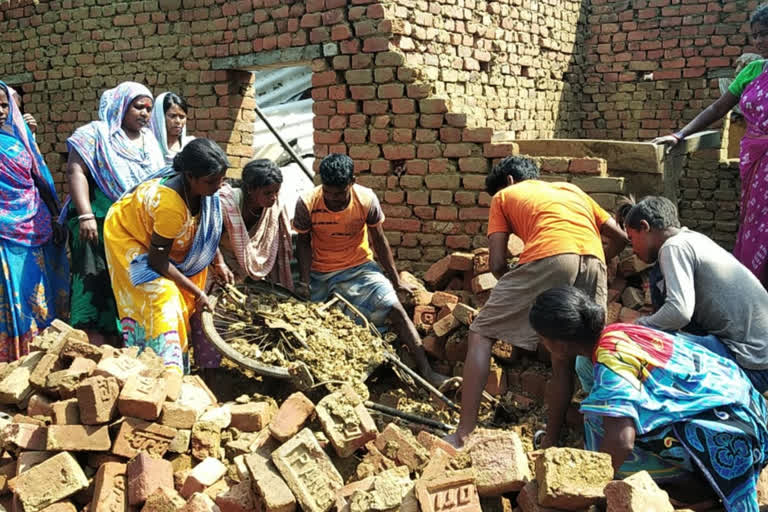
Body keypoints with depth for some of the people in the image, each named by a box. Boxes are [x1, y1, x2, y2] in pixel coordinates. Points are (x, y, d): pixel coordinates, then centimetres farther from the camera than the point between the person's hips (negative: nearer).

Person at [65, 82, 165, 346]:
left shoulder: (150, 141, 17)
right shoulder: (95, 133, -1)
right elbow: (75, 171, -12)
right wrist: (85, 215, -24)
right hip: (100, 226, -6)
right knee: (97, 291, -13)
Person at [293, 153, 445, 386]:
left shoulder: (367, 200, -14)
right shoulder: (307, 204, -15)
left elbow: (379, 241, -2)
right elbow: (303, 243, -2)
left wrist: (396, 280, 4)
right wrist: (304, 282, -13)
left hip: (359, 267, -1)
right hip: (320, 274, 2)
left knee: (395, 308, -18)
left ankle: (427, 371, -19)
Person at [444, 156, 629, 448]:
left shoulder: (503, 195, 26)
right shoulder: (571, 189, 38)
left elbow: (497, 263, 15)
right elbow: (619, 237, 31)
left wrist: (518, 295, 32)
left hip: (547, 259, -5)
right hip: (594, 263, 5)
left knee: (481, 334, 8)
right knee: (566, 356, 19)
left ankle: (463, 435, 3)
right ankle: (550, 443, 24)